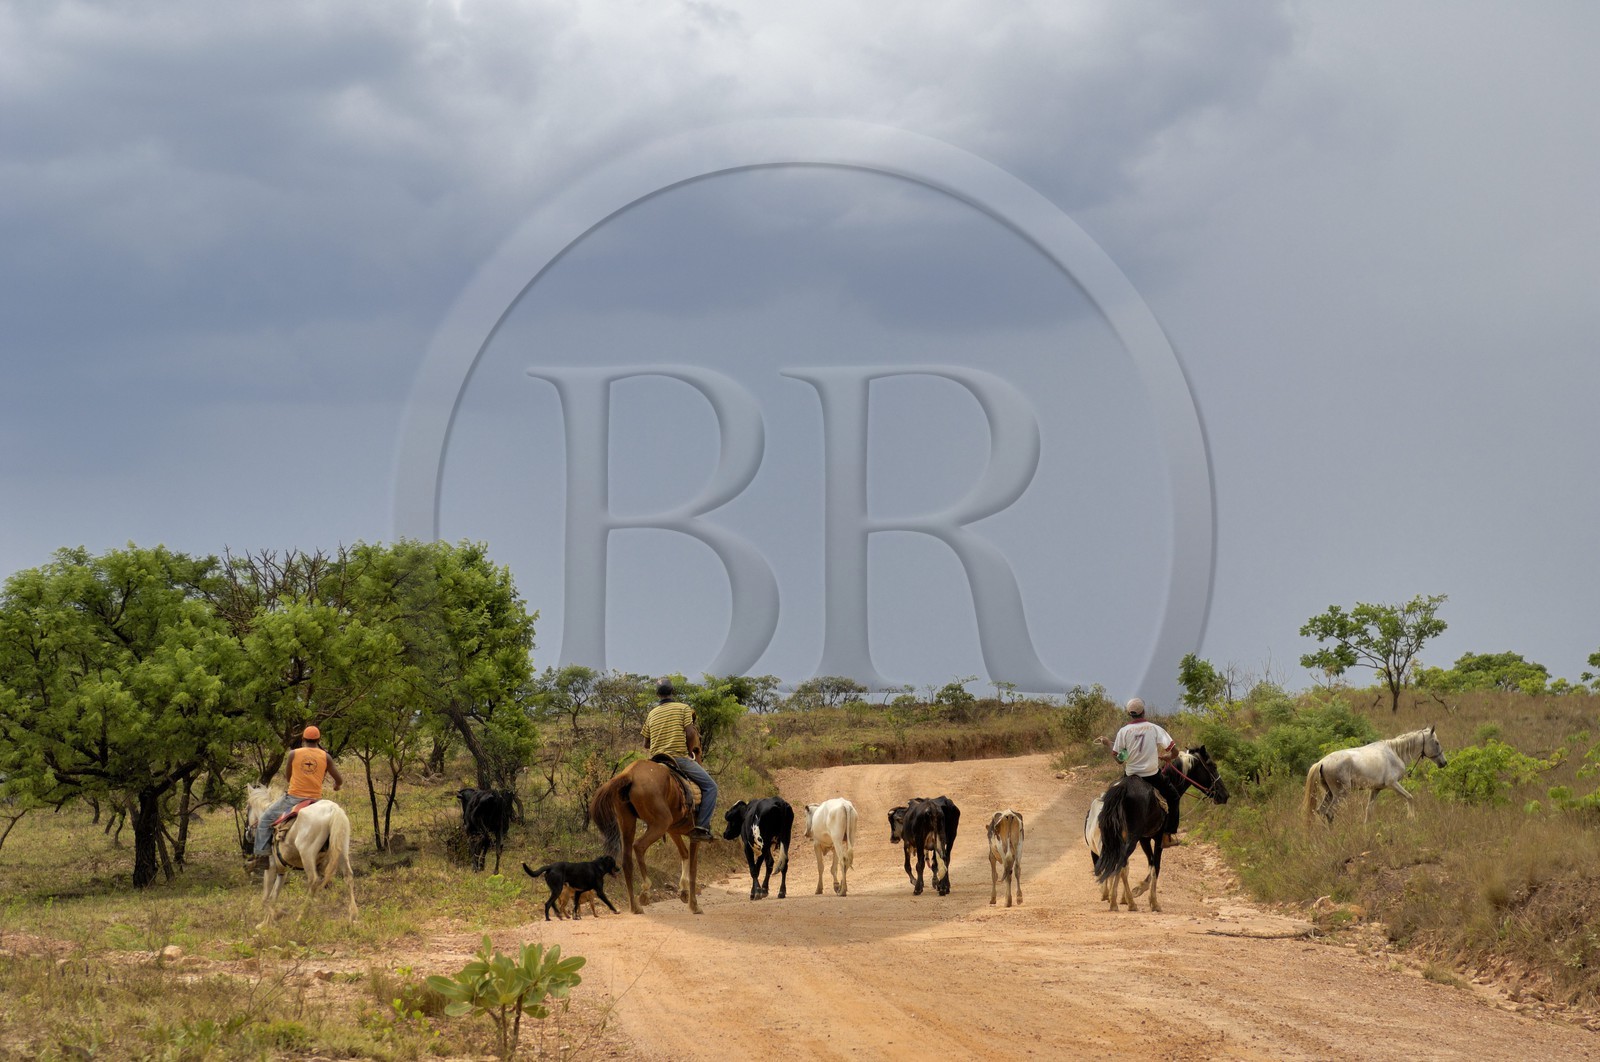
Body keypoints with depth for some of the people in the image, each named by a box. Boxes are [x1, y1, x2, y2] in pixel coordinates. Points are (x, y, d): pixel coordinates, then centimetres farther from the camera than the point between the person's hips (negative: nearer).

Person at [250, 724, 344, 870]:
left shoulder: (294, 754, -1)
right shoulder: (325, 757, 0)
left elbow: (287, 776, 12)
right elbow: (339, 780, 2)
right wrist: (337, 786, 26)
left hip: (293, 798, -1)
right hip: (315, 800, 1)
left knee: (264, 820, 14)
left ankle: (262, 855, 5)